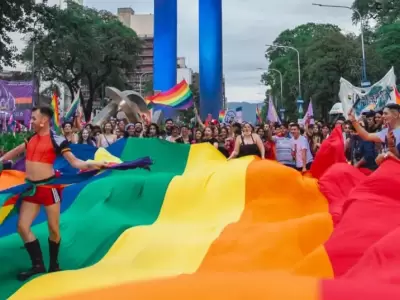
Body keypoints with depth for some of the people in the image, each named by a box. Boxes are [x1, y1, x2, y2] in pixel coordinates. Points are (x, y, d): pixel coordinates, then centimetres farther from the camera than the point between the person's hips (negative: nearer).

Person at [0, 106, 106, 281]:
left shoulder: (57, 140, -9)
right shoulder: (32, 139, 10)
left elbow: (74, 161, -12)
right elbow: (17, 151, 29)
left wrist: (91, 164, -30)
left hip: (49, 187, -6)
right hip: (32, 188, 6)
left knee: (53, 229, 2)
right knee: (22, 227, 4)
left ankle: (54, 265, 22)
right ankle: (38, 265, 15)